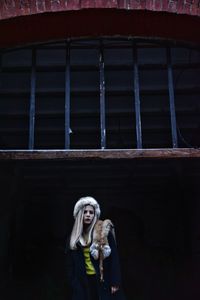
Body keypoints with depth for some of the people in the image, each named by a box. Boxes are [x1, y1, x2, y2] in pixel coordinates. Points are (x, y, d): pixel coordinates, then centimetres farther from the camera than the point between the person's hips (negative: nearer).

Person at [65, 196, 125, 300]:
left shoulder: (103, 231, -5)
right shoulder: (74, 238, 6)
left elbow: (113, 257, -7)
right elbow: (70, 264, 9)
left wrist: (115, 281, -12)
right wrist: (73, 283, 1)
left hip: (103, 279, -3)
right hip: (84, 282, 3)